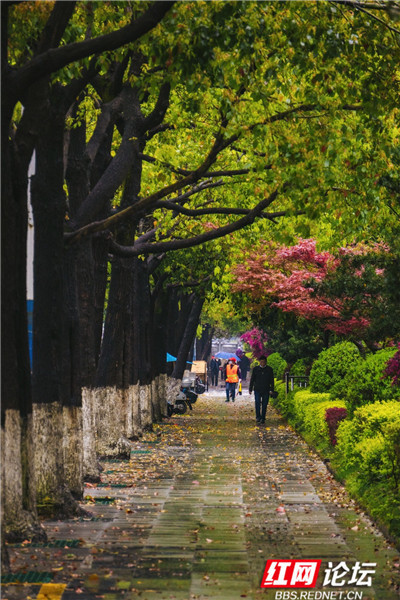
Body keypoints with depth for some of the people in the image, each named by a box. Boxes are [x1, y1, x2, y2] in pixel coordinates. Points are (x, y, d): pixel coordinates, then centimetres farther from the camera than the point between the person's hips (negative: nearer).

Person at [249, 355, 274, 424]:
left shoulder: (269, 369, 3)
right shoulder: (255, 369, 3)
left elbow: (272, 380, 7)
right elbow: (252, 379, 8)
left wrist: (272, 390, 1)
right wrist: (250, 389, 6)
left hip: (266, 390, 0)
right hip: (257, 389, 0)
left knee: (264, 405, 2)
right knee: (257, 403, -11)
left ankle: (263, 418, 11)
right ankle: (258, 417, 0)